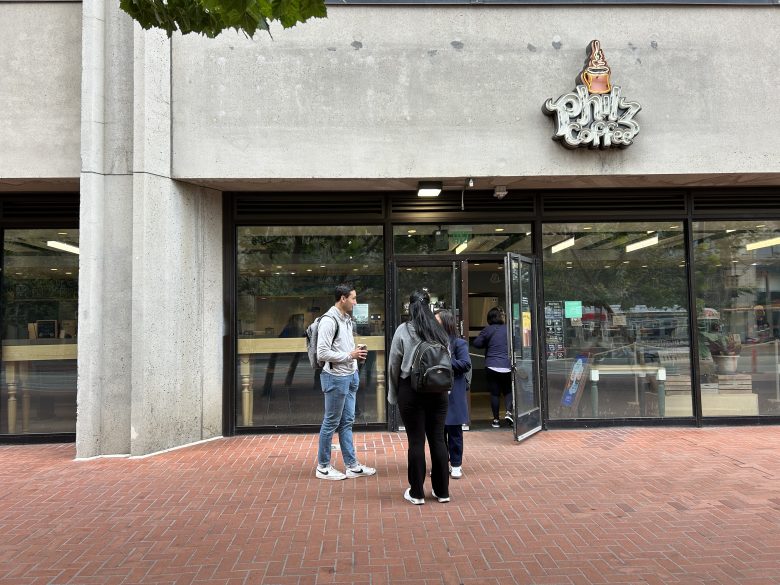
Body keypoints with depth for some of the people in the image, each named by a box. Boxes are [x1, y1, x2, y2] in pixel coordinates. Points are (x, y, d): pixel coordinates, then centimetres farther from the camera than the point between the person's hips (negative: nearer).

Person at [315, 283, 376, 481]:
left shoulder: (347, 319, 11)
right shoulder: (329, 320, -18)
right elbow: (322, 354, -23)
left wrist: (356, 355, 3)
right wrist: (349, 355, -18)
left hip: (350, 376, 9)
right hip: (336, 377, -9)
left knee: (347, 422, 14)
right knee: (331, 423, 3)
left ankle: (352, 466, 22)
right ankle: (323, 467, 16)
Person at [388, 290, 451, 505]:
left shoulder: (403, 330, -6)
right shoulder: (440, 331, 4)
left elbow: (394, 365, -3)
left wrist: (393, 393, 6)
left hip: (411, 389, -3)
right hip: (438, 390, 3)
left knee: (416, 440, 3)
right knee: (438, 439, 10)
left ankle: (416, 492, 13)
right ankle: (442, 491, 18)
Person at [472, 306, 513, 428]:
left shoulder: (487, 330, -3)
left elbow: (476, 343, -8)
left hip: (491, 366, -1)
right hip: (507, 366, 1)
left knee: (494, 393, 6)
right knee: (508, 391, 16)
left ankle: (496, 420, 9)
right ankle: (508, 412, -6)